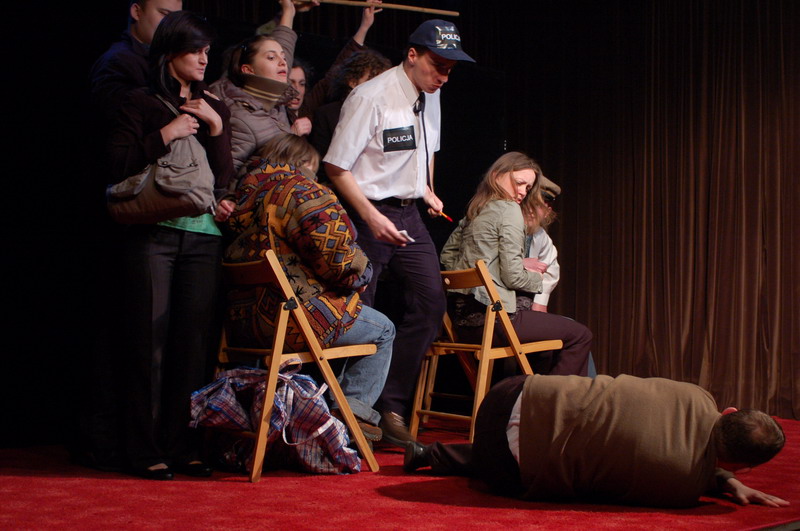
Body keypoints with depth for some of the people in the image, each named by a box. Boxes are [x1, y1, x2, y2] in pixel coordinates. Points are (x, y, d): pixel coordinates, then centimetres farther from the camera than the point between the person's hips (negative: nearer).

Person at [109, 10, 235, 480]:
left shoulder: (214, 108, 18)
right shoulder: (142, 103, 7)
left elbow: (225, 178, 10)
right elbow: (120, 166, -3)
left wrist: (215, 127, -2)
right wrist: (167, 135, -8)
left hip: (203, 235, 4)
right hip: (152, 233, -3)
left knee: (194, 340, 1)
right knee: (151, 339, -5)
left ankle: (183, 445, 8)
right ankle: (147, 450, 1)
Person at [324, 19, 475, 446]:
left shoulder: (430, 97, 8)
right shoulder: (371, 98, -16)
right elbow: (336, 167, -16)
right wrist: (372, 218, -23)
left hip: (409, 212, 8)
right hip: (368, 211, -7)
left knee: (430, 302, -1)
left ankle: (391, 407, 8)